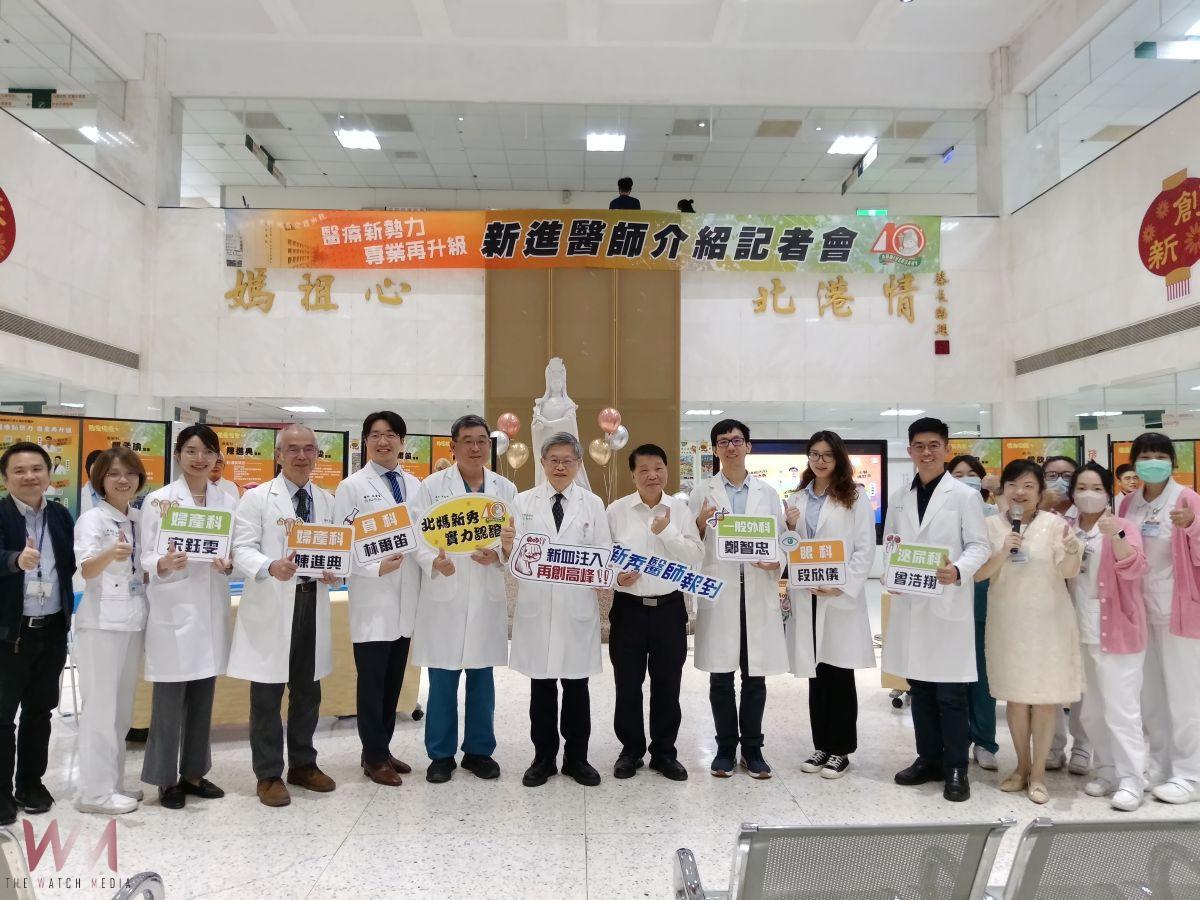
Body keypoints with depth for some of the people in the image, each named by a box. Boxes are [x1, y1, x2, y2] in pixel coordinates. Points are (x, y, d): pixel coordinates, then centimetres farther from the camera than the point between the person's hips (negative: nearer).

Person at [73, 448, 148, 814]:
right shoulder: (92, 519, -9)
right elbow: (86, 570, -24)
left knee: (122, 708, 13)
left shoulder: (138, 520, 11)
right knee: (101, 706, -3)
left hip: (133, 620, 7)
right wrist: (110, 554, -44)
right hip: (101, 622, -7)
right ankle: (95, 791, 5)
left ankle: (114, 782, 23)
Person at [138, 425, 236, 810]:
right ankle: (166, 779, 15)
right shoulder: (158, 500, -2)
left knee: (203, 697, 12)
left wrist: (229, 563, -13)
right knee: (170, 697, 1)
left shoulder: (228, 501, 7)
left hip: (212, 608, 4)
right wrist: (164, 564, -25)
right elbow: (145, 556, -5)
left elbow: (237, 552, 9)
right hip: (172, 609, -4)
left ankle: (193, 772, 25)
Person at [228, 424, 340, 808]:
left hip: (313, 603, 5)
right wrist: (270, 567, -29)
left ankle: (303, 764, 30)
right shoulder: (257, 498, -3)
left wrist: (333, 570, -6)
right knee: (268, 694, 2)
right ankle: (268, 775, 15)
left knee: (308, 691, 14)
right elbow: (242, 548, -10)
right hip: (271, 606, -5)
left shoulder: (327, 501, 12)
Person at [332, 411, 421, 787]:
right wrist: (376, 568, -18)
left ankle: (382, 749, 27)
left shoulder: (415, 485, 9)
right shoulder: (353, 487, -2)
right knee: (372, 681, 4)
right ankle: (374, 757, 17)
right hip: (372, 600, -4)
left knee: (394, 680, 13)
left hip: (406, 599, 4)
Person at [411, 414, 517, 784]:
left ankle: (479, 750, 24)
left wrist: (497, 555, -15)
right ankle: (441, 754, 18)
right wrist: (434, 562, -22)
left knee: (482, 678, 11)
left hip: (488, 596, 2)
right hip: (444, 594, -2)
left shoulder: (506, 489, 7)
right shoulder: (432, 486, 1)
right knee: (442, 681, 4)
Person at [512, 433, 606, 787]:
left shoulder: (593, 504, 7)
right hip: (536, 606, 0)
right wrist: (509, 549, -24)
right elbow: (515, 554, -1)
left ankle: (576, 758, 22)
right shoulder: (524, 501, 6)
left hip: (578, 607, 0)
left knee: (576, 685, 8)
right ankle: (544, 758, 22)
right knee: (541, 685, 8)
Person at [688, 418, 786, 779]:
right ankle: (726, 748, 18)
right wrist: (700, 526, -16)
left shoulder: (768, 493, 10)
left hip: (758, 593, 1)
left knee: (755, 676, 7)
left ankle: (752, 749, 19)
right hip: (718, 594, -1)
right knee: (721, 676, 5)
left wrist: (776, 563, -12)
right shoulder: (702, 494, 5)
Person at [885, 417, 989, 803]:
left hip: (948, 603, -4)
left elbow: (978, 546, -5)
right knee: (919, 687, 12)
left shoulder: (964, 495, -2)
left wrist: (958, 571, -24)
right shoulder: (899, 498, 12)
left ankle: (956, 768, 11)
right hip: (909, 603, 5)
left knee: (950, 692, -1)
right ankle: (928, 759, 24)